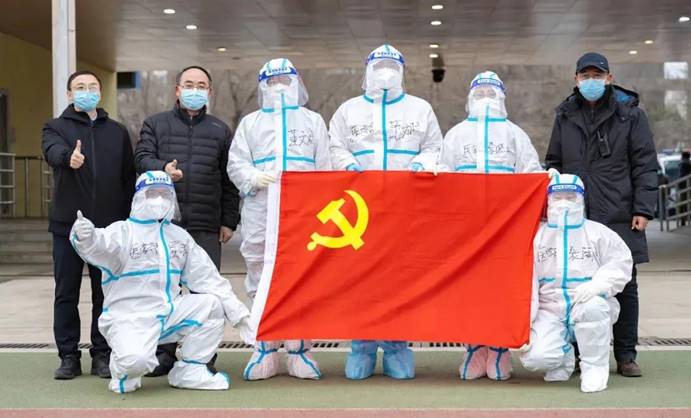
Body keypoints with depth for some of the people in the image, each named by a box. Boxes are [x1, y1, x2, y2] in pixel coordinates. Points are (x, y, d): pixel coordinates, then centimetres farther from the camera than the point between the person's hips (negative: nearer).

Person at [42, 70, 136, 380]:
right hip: (67, 226, -1)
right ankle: (69, 356, 13)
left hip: (109, 227, 1)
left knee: (106, 294, 5)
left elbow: (129, 177, 11)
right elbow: (52, 151, -18)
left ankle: (102, 355, 14)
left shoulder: (117, 132, 13)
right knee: (66, 294, 4)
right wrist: (68, 157, -42)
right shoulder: (56, 127, 6)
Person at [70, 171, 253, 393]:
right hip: (130, 316, -6)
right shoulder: (123, 231, -2)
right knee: (136, 359, -33)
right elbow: (99, 246, -25)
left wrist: (238, 314, 5)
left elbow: (207, 277, 13)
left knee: (212, 304, -13)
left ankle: (190, 370, 1)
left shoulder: (180, 236, 16)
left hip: (169, 315, 6)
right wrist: (85, 236, -51)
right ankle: (126, 372, 6)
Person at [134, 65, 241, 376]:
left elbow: (229, 180, 13)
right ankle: (163, 353, 12)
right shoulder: (155, 124, 14)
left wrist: (229, 221, 6)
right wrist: (163, 169, -23)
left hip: (207, 226, 0)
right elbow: (142, 157, -1)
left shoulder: (220, 131, 16)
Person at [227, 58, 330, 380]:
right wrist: (255, 177, -13)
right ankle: (265, 350, 10)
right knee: (262, 283, 2)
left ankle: (299, 350, 6)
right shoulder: (251, 123, 18)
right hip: (260, 214, 1)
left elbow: (324, 167, 11)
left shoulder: (313, 121, 17)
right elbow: (236, 164, 8)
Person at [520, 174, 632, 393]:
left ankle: (595, 366, -15)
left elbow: (621, 262, -3)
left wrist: (597, 284, -22)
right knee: (535, 357, -23)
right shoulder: (537, 236, 8)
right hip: (550, 310, 1)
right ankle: (565, 356, 15)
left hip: (586, 304, -1)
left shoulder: (598, 233, 5)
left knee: (592, 307, -39)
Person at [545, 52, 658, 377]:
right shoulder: (565, 116, 13)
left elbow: (645, 165, 1)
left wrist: (643, 209, -7)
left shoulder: (630, 114, 3)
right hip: (574, 218, 2)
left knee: (624, 287, 4)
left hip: (620, 218, -2)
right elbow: (553, 164, 18)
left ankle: (626, 356, 13)